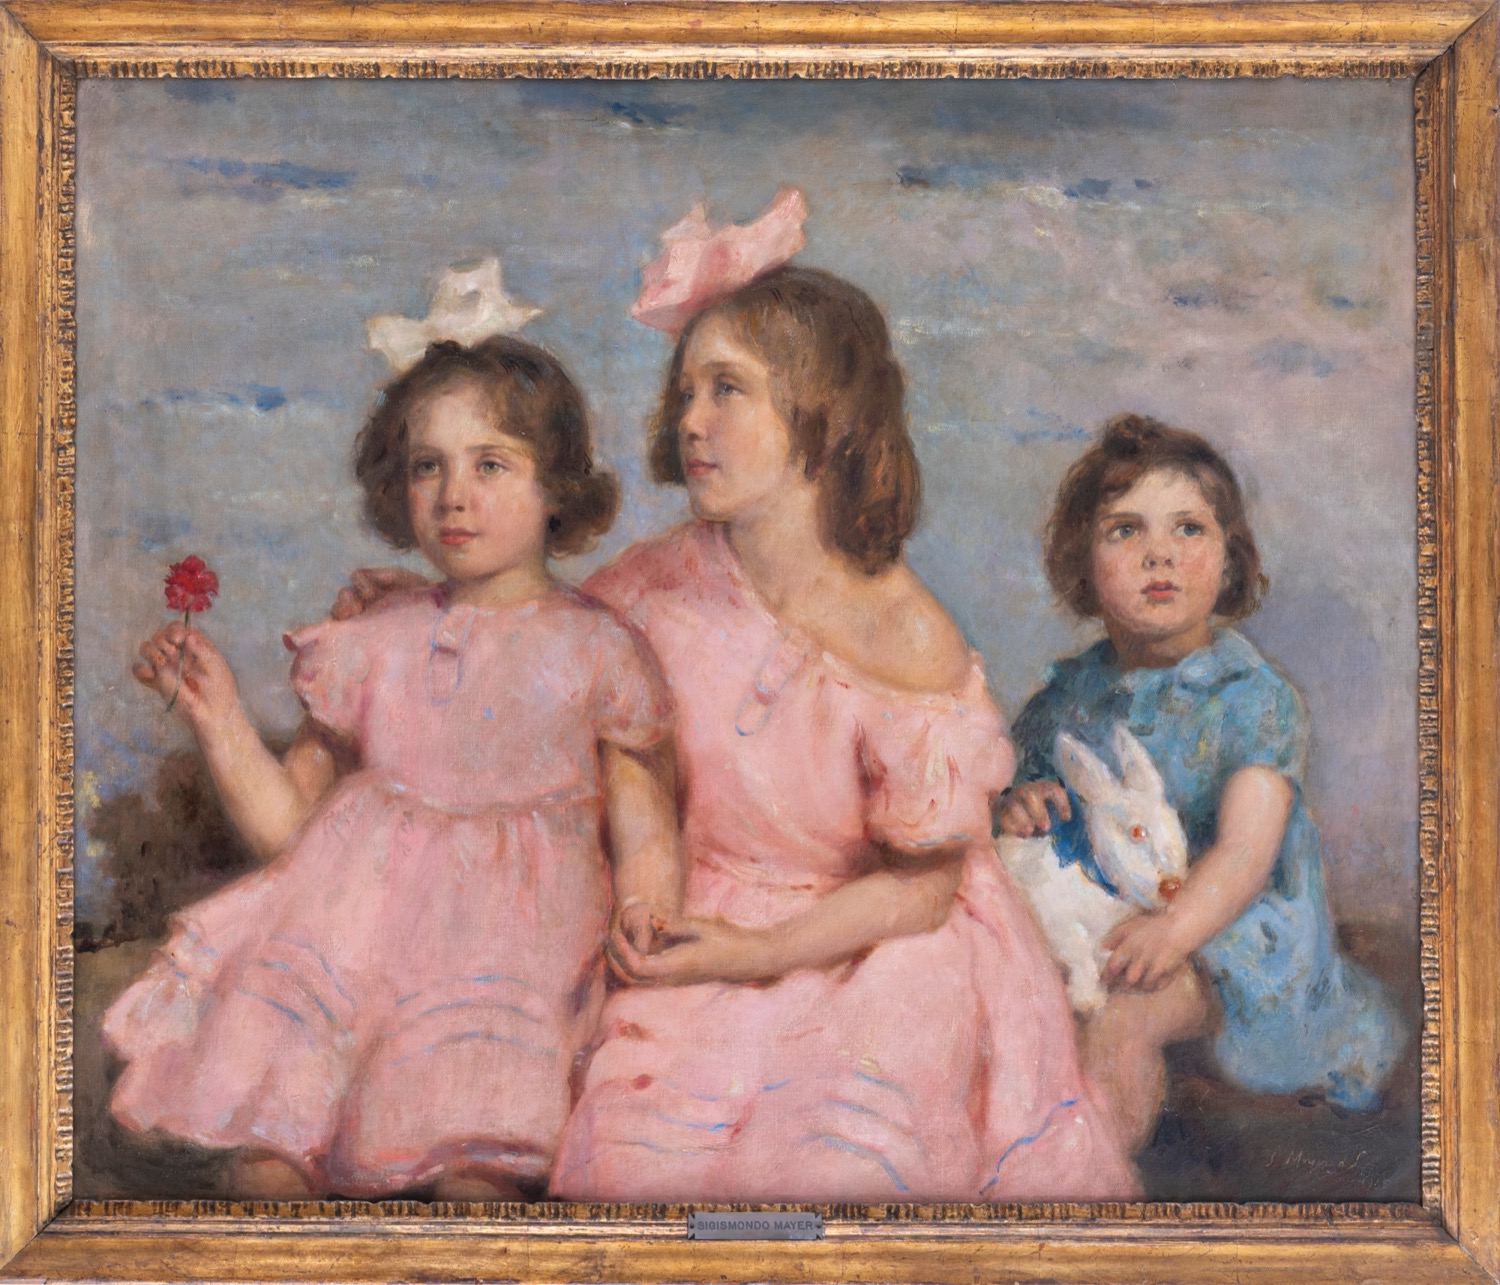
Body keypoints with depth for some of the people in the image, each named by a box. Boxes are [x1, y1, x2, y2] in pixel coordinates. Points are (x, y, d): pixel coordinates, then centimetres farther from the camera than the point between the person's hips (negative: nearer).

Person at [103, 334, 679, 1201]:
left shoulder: (597, 650, 6)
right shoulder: (373, 646, 11)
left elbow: (641, 810, 8)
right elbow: (289, 824, 13)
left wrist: (645, 909, -12)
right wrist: (220, 721, 0)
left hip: (509, 937, -2)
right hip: (354, 912, 3)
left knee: (475, 1168, -25)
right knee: (265, 1160, -13)